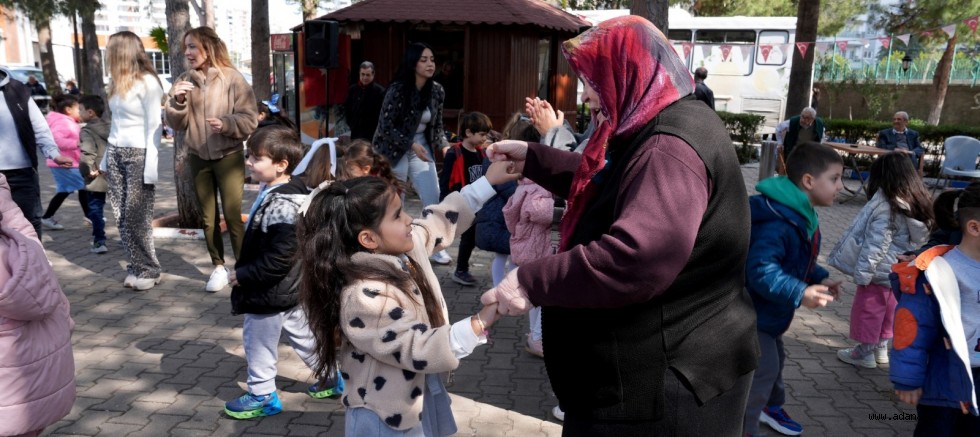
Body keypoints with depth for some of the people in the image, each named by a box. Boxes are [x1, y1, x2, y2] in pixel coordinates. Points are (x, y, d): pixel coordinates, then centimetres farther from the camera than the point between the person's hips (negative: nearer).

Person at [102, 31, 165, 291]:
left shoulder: (147, 82, -9)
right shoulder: (118, 83, 14)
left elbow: (154, 126, -12)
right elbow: (116, 123, 16)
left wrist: (150, 167, -16)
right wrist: (105, 159, 14)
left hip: (139, 154, -7)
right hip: (116, 154, 8)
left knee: (136, 217, -5)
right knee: (122, 217, 6)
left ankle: (149, 270, 7)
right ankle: (136, 267, 15)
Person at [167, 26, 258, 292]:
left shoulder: (232, 79, -9)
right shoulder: (183, 81, 4)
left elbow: (250, 120, -12)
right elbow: (176, 124, 2)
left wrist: (226, 123, -28)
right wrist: (177, 101, -15)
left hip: (229, 156, -4)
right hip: (198, 157, 4)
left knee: (232, 216, -4)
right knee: (208, 217, 11)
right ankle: (218, 267, 23)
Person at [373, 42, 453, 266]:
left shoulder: (437, 91, -2)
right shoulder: (397, 89, -18)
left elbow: (437, 126, 6)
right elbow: (386, 126, -17)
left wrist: (445, 146, -11)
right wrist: (412, 145, -24)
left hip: (421, 146, 5)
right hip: (395, 149, -4)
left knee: (434, 197, -3)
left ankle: (436, 248, 10)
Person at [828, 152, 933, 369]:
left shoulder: (886, 208, -25)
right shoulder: (919, 203, 1)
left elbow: (875, 245, -25)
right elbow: (918, 239, 10)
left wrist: (862, 273, -20)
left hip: (881, 271, -8)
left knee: (868, 310, 7)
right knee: (887, 310, 21)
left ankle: (865, 352, 18)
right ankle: (881, 348, 34)